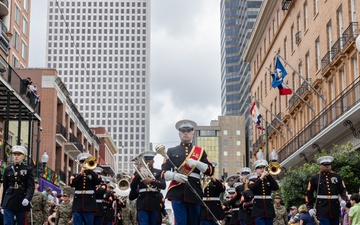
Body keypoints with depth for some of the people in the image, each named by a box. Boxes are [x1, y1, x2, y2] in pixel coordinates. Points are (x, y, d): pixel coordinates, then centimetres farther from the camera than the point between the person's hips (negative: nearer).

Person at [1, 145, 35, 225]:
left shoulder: (28, 169, 3)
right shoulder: (8, 169, 10)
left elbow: (31, 186, -5)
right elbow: (5, 187, 13)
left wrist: (27, 198, -23)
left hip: (22, 202, -1)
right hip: (9, 202, 1)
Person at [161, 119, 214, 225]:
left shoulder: (200, 151, 16)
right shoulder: (171, 151, 14)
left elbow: (210, 171, 8)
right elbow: (164, 172, 6)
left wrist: (196, 163, -9)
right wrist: (174, 176, -16)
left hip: (194, 192, 2)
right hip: (177, 192, -2)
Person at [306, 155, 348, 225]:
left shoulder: (337, 176, 9)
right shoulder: (315, 178, 3)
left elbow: (343, 190, 8)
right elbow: (309, 193, 7)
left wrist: (344, 199, -11)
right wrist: (310, 207, 2)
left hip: (335, 208, 3)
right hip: (322, 210, -3)